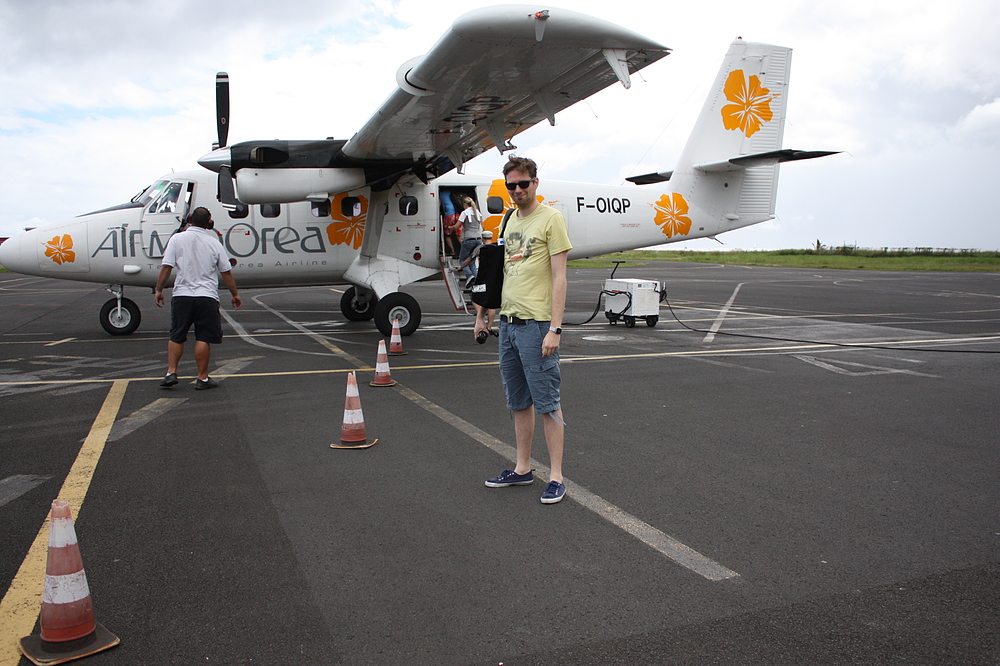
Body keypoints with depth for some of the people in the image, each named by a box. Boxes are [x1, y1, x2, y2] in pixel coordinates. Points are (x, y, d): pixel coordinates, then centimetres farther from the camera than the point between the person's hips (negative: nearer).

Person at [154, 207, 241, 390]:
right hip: (207, 297, -1)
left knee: (176, 337, 13)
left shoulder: (177, 239, 1)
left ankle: (171, 373, 7)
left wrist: (159, 290, 7)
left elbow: (166, 267, -4)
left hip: (181, 295, 1)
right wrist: (235, 294, 16)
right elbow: (226, 272, 7)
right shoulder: (214, 242, 4)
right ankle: (203, 378, 6)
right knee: (203, 338, 3)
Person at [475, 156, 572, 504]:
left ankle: (556, 477, 7)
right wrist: (483, 314, 20)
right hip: (508, 320, 8)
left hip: (536, 323, -8)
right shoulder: (511, 221, 17)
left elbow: (559, 277, -12)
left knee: (546, 402, -2)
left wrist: (555, 328, -18)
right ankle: (522, 469, 25)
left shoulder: (551, 218, -7)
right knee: (518, 402, 14)